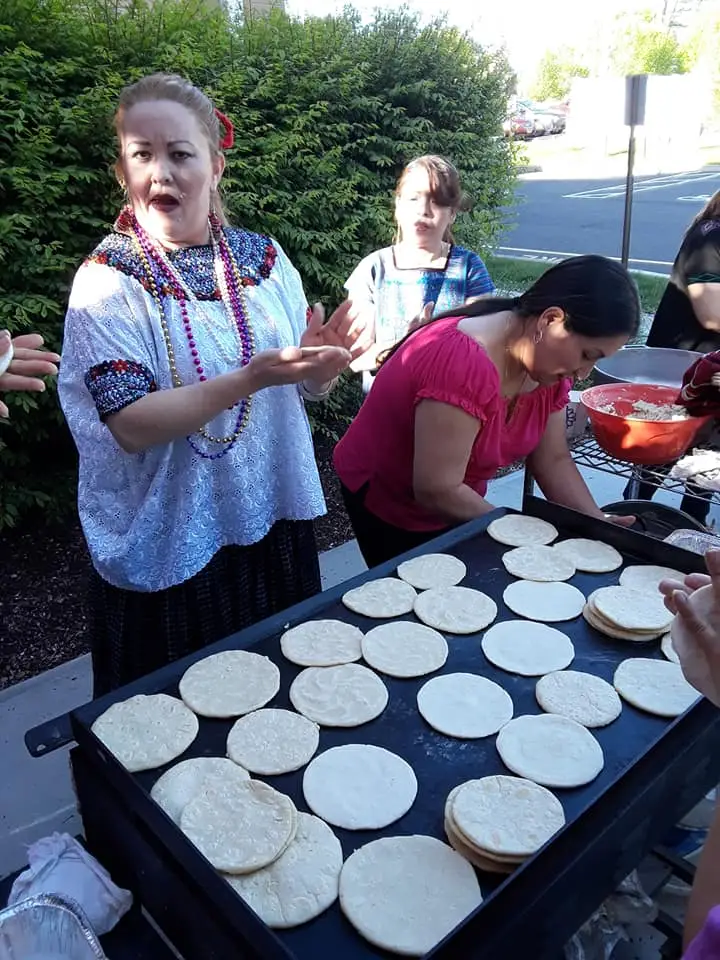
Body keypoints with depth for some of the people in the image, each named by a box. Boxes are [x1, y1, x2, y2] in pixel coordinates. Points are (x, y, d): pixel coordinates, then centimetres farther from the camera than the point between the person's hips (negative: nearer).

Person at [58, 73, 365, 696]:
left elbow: (305, 388, 4)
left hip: (276, 524, 4)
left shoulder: (263, 258, 0)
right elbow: (131, 425, -21)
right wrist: (255, 376, -31)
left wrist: (322, 358, -18)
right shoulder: (108, 281, -12)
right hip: (168, 550, -4)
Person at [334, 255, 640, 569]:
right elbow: (437, 491, -32)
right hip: (385, 503, -7)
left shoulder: (547, 361, -9)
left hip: (449, 503, 7)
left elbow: (553, 459, -3)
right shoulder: (464, 365, -35)